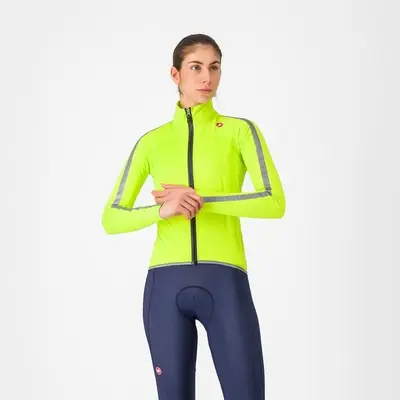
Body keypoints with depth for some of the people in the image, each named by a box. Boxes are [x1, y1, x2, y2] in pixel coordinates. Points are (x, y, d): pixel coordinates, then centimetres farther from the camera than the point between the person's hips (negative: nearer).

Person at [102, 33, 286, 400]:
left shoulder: (241, 130, 6)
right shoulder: (151, 142, 12)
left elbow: (274, 203, -8)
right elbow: (111, 219, 6)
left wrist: (199, 200, -13)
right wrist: (163, 210, -12)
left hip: (225, 284, -2)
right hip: (166, 285, 2)